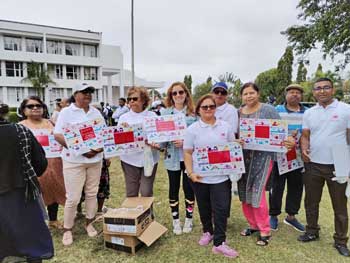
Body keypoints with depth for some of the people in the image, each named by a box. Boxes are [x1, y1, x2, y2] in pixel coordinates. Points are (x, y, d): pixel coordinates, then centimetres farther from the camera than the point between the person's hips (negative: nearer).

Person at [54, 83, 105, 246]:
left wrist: (101, 147, -10)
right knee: (73, 198, 0)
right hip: (74, 160, -4)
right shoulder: (66, 112, -4)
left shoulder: (96, 113, 10)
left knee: (92, 193, 13)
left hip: (95, 160, 4)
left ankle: (89, 223, 30)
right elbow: (58, 135, -11)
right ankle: (67, 229, 19)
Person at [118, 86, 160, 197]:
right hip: (130, 159, 1)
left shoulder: (153, 116, 3)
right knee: (131, 193, 9)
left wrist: (157, 144, -19)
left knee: (146, 193, 2)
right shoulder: (124, 117, 5)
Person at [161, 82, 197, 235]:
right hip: (172, 156, 1)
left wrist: (185, 142, -16)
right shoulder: (165, 113, 4)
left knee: (188, 187, 8)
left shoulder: (193, 112, -1)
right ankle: (175, 220, 28)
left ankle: (189, 219, 29)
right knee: (174, 188, 10)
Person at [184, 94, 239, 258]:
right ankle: (207, 231, 39)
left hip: (221, 176, 1)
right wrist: (190, 173, -13)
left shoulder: (225, 126, 3)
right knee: (204, 207, 16)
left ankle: (219, 243, 13)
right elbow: (187, 153, -3)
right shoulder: (192, 129, -3)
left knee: (221, 209, 1)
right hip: (200, 176, 0)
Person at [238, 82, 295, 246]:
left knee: (257, 192, -6)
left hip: (262, 156, -5)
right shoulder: (238, 113, 8)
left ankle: (265, 231, 12)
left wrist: (288, 141, -26)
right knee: (245, 193, 9)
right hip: (243, 157, 5)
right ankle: (253, 224, 28)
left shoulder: (268, 110, -4)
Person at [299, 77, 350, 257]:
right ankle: (312, 232, 33)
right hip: (312, 165, 4)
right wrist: (304, 149, -12)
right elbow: (305, 135, 9)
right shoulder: (309, 113, 7)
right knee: (311, 202, 15)